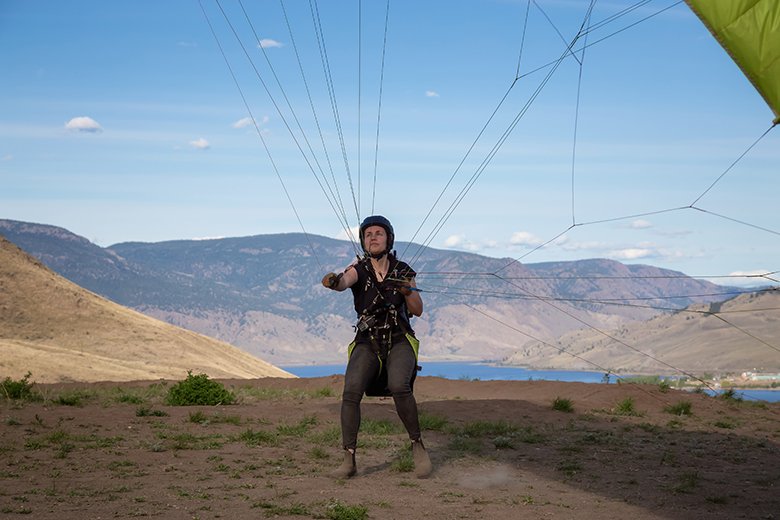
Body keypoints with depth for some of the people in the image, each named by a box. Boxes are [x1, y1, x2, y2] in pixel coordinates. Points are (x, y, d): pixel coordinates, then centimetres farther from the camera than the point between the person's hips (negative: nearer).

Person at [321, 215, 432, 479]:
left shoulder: (403, 271, 5)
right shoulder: (359, 269, -1)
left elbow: (418, 310, 5)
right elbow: (344, 282, -25)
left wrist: (407, 289, -14)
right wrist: (333, 281, -49)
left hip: (399, 341, 0)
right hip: (367, 343, 0)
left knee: (399, 387, -29)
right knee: (351, 392, -24)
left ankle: (417, 445, -9)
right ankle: (349, 460, -18)